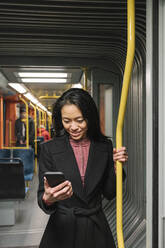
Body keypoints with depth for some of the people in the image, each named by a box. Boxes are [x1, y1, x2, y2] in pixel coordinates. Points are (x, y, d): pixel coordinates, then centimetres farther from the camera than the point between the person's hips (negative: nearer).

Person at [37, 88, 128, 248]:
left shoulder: (105, 146, -5)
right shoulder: (49, 148, -10)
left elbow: (109, 194, 2)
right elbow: (42, 196, -10)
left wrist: (116, 167, -13)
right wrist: (48, 198, -32)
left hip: (96, 229, 2)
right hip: (62, 230, -1)